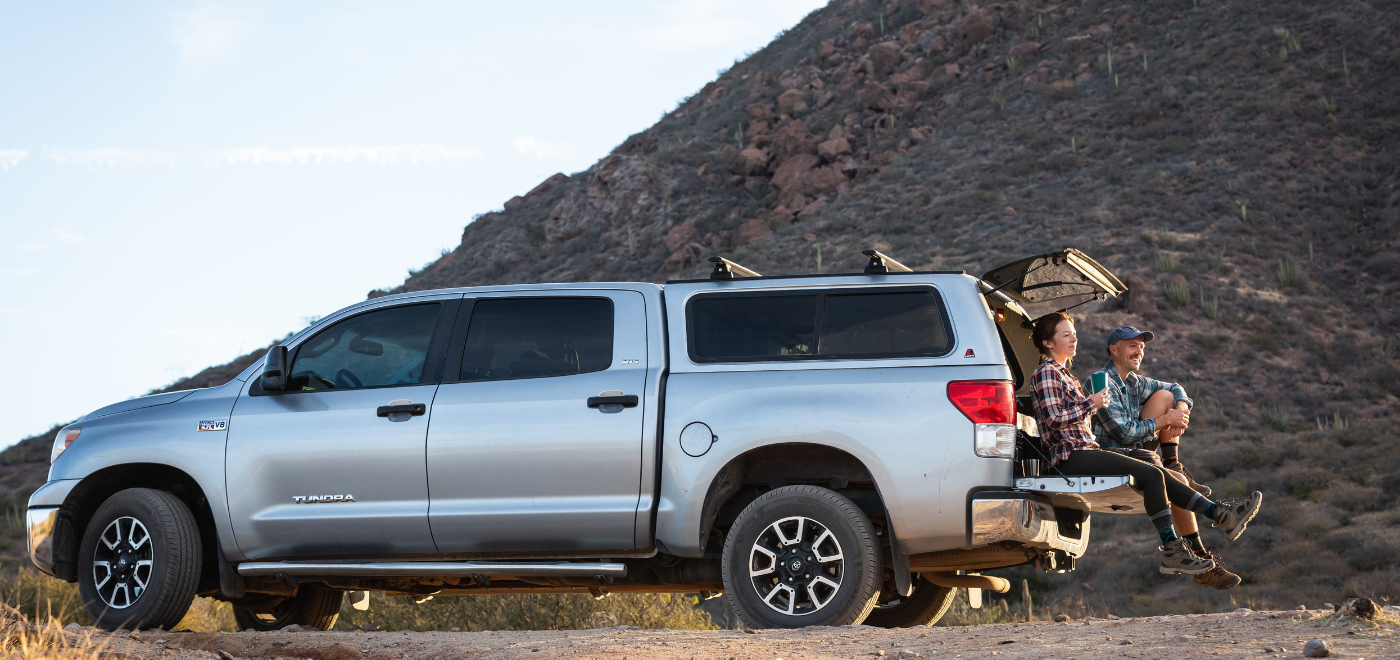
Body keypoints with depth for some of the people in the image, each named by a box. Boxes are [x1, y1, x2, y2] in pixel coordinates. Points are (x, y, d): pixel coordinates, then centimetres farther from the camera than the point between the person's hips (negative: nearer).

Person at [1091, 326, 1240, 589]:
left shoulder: (1133, 381, 15)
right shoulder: (1102, 382, -14)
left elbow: (1176, 389, 22)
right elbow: (1124, 432, -19)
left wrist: (1181, 409, -2)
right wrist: (1165, 421, -13)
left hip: (1136, 451, 9)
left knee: (1165, 396, 4)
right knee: (1177, 483, -28)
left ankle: (1174, 465, -2)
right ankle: (1202, 563, -24)